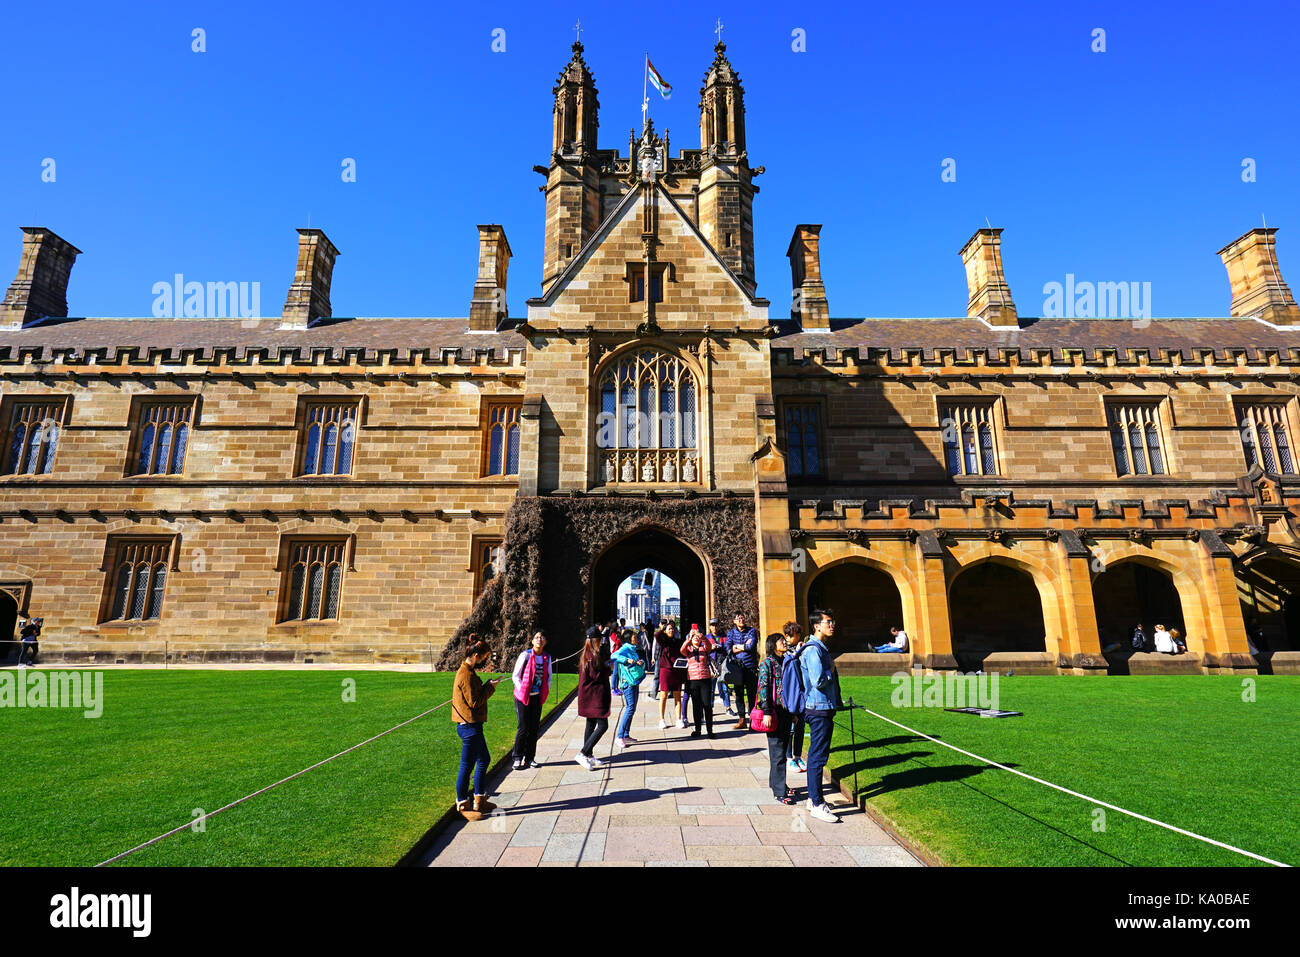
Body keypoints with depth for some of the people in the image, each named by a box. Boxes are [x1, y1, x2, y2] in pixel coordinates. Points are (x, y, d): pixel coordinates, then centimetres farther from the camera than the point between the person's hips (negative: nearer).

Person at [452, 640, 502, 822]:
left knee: (483, 760, 19)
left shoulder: (468, 671, 12)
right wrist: (490, 687, -12)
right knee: (467, 766, 1)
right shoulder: (466, 674, -20)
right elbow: (474, 702, -21)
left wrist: (487, 685, 4)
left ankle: (480, 801, 30)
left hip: (472, 726, 11)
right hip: (469, 726, -11)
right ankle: (463, 806, 14)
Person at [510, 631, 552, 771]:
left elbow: (549, 676, 18)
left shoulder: (547, 658, 4)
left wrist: (546, 691, 7)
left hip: (537, 697, 4)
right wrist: (522, 691, -11)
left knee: (534, 728, 7)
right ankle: (518, 758, 9)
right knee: (524, 728, -5)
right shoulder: (525, 655, -10)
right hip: (523, 696, -4)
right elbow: (515, 676, -6)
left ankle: (530, 758, 19)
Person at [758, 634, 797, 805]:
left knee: (783, 750, 14)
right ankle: (779, 791, 2)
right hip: (774, 712, -7)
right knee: (778, 752, -4)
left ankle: (777, 783, 26)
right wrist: (766, 712, -19)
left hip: (786, 711, 7)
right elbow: (763, 688, -14)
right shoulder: (767, 663, -9)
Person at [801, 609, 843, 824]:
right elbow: (818, 681, -25)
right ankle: (817, 805, 3)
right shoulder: (813, 649, -18)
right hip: (819, 709, -10)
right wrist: (831, 669, -10)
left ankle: (814, 798, 26)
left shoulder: (822, 648, 15)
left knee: (818, 755, 16)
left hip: (825, 709, 10)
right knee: (818, 756, -4)